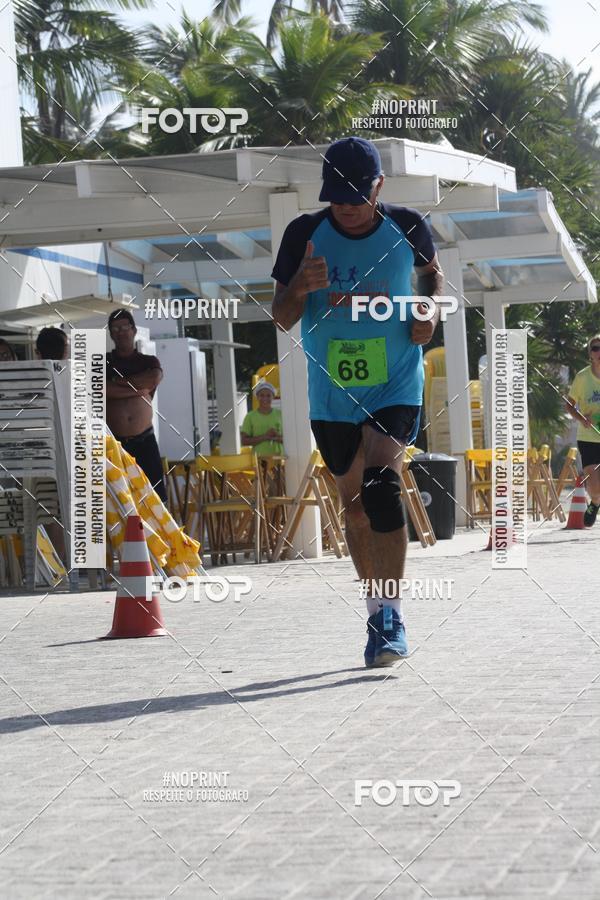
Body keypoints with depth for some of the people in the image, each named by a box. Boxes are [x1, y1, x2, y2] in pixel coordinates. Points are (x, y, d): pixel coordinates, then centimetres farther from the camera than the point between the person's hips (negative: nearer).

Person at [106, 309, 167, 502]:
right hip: (113, 443, -1)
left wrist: (119, 382, -8)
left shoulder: (148, 362, 11)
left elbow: (154, 378, -12)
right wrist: (137, 388, -13)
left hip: (144, 442, 1)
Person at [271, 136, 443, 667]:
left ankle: (392, 613, -23)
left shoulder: (407, 227, -5)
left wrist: (431, 310, -4)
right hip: (331, 395, 3)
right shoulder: (305, 234, -6)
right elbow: (281, 320, -1)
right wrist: (299, 288, -23)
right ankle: (379, 613, 30)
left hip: (396, 388, -2)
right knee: (355, 505, 12)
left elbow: (432, 271, 17)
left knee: (382, 482, -25)